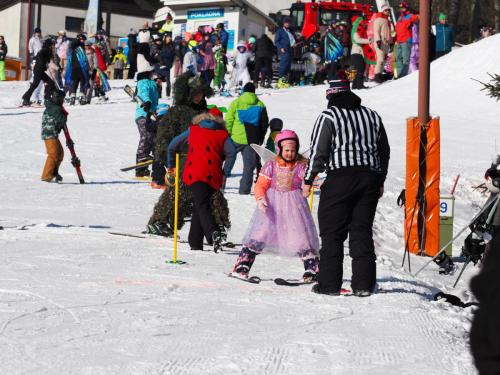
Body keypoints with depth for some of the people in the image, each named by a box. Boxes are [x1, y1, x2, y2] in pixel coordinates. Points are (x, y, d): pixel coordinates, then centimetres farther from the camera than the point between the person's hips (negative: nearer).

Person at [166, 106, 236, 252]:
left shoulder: (193, 130, 20)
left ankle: (214, 234, -37)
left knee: (202, 206, -12)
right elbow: (232, 152, -3)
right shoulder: (223, 134, 15)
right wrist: (225, 174, 1)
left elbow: (173, 145, 25)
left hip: (194, 174, -1)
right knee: (198, 207, 15)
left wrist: (171, 166, 39)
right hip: (213, 177, 2)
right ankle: (195, 243, 12)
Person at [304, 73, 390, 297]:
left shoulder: (329, 117, -2)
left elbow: (318, 151, -7)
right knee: (362, 231, 7)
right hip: (369, 178, 5)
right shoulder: (372, 116, 15)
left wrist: (308, 180, 2)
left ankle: (329, 284, 0)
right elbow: (384, 151, 21)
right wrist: (380, 182, 29)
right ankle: (363, 284, 3)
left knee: (332, 233, 1)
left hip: (340, 178, -5)